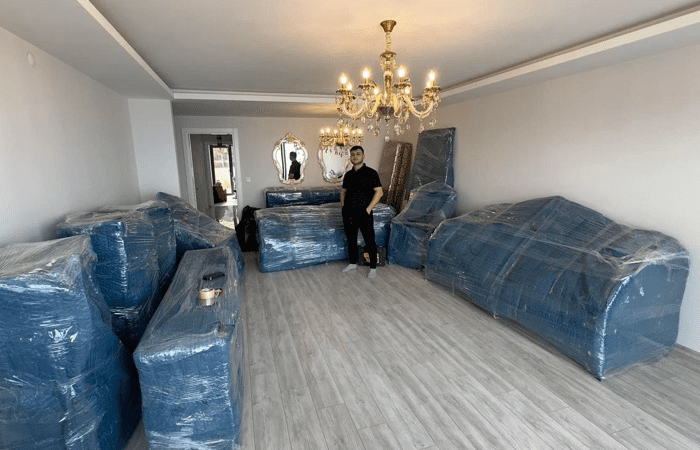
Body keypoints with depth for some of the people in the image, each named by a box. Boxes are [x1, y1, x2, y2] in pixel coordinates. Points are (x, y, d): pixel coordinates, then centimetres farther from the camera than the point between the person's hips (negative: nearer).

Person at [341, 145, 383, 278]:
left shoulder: (371, 173, -7)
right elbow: (343, 191, 21)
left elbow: (379, 191, -11)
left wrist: (368, 209, -16)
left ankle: (373, 267, 15)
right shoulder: (348, 174, 10)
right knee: (351, 239, 16)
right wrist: (342, 206, 7)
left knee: (370, 241, 1)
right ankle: (353, 263, 32)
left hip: (364, 214, -5)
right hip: (348, 213, 6)